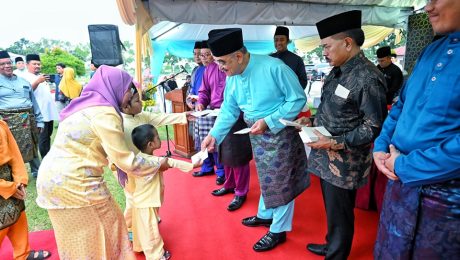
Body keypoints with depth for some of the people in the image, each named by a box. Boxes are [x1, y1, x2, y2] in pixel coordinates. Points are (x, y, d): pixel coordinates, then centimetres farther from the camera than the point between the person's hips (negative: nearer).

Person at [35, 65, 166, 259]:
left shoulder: (88, 104, 10)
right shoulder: (105, 113, -18)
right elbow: (125, 161, -16)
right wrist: (158, 165, -2)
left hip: (53, 176, 9)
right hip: (73, 182, -9)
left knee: (79, 238, 23)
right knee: (106, 228, 9)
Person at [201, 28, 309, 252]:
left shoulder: (273, 67, -26)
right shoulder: (232, 77, -4)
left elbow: (298, 99, -20)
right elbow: (228, 110, 5)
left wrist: (269, 121, -26)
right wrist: (214, 135, -6)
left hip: (280, 133, -6)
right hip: (257, 136, 6)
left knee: (281, 181, 8)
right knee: (266, 177, 23)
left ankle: (278, 230, 26)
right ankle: (265, 215, 45)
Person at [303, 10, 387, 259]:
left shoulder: (367, 78, -21)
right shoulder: (338, 71, 7)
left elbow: (375, 126, -19)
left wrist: (335, 143, -22)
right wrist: (313, 122, 5)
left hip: (344, 161, -8)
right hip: (326, 155, 8)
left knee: (339, 213, 11)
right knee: (332, 208, 25)